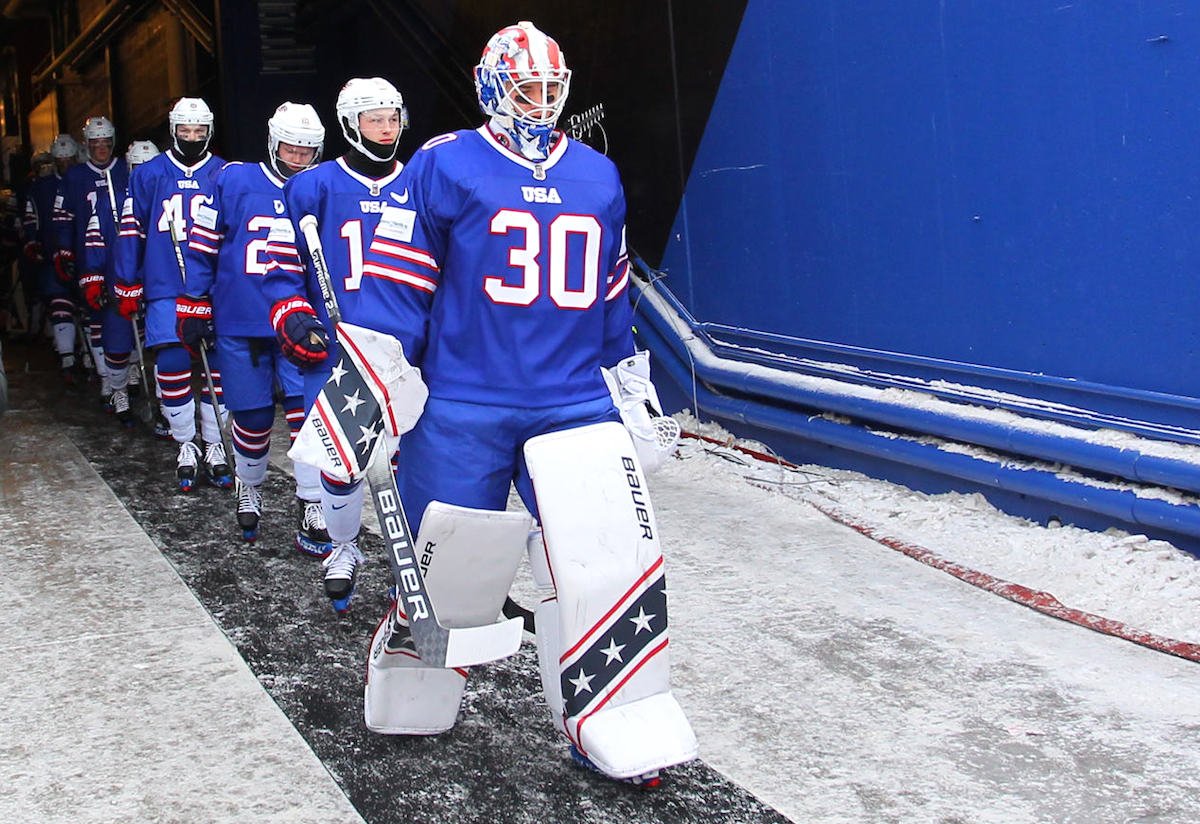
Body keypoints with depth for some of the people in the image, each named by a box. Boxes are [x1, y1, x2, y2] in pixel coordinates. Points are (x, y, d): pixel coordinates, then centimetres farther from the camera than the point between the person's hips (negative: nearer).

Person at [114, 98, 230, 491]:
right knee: (172, 365, -9)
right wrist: (127, 287, 5)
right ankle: (185, 447, 6)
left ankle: (214, 447, 13)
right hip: (166, 290, -1)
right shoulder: (148, 175, 5)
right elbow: (131, 231, 8)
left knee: (219, 366, 0)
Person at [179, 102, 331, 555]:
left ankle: (312, 514, -5)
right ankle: (249, 492, 35)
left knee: (308, 410, -11)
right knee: (252, 418, 8)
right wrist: (193, 306, 3)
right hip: (240, 325, 0)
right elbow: (202, 246, 4)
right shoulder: (234, 182, 0)